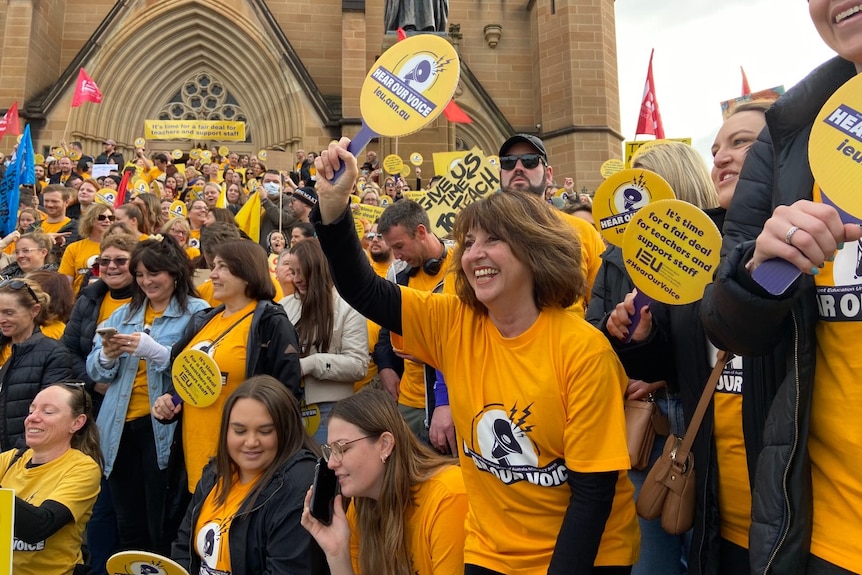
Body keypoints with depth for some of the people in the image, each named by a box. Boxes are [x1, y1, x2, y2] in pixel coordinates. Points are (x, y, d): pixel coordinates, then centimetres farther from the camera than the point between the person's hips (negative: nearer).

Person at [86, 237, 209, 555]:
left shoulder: (197, 312, -5)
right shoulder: (123, 313, 14)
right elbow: (94, 370, 10)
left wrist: (155, 351, -27)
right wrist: (107, 356, -10)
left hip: (164, 428, -6)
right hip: (121, 427, 6)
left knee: (163, 528, 4)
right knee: (129, 527, 17)